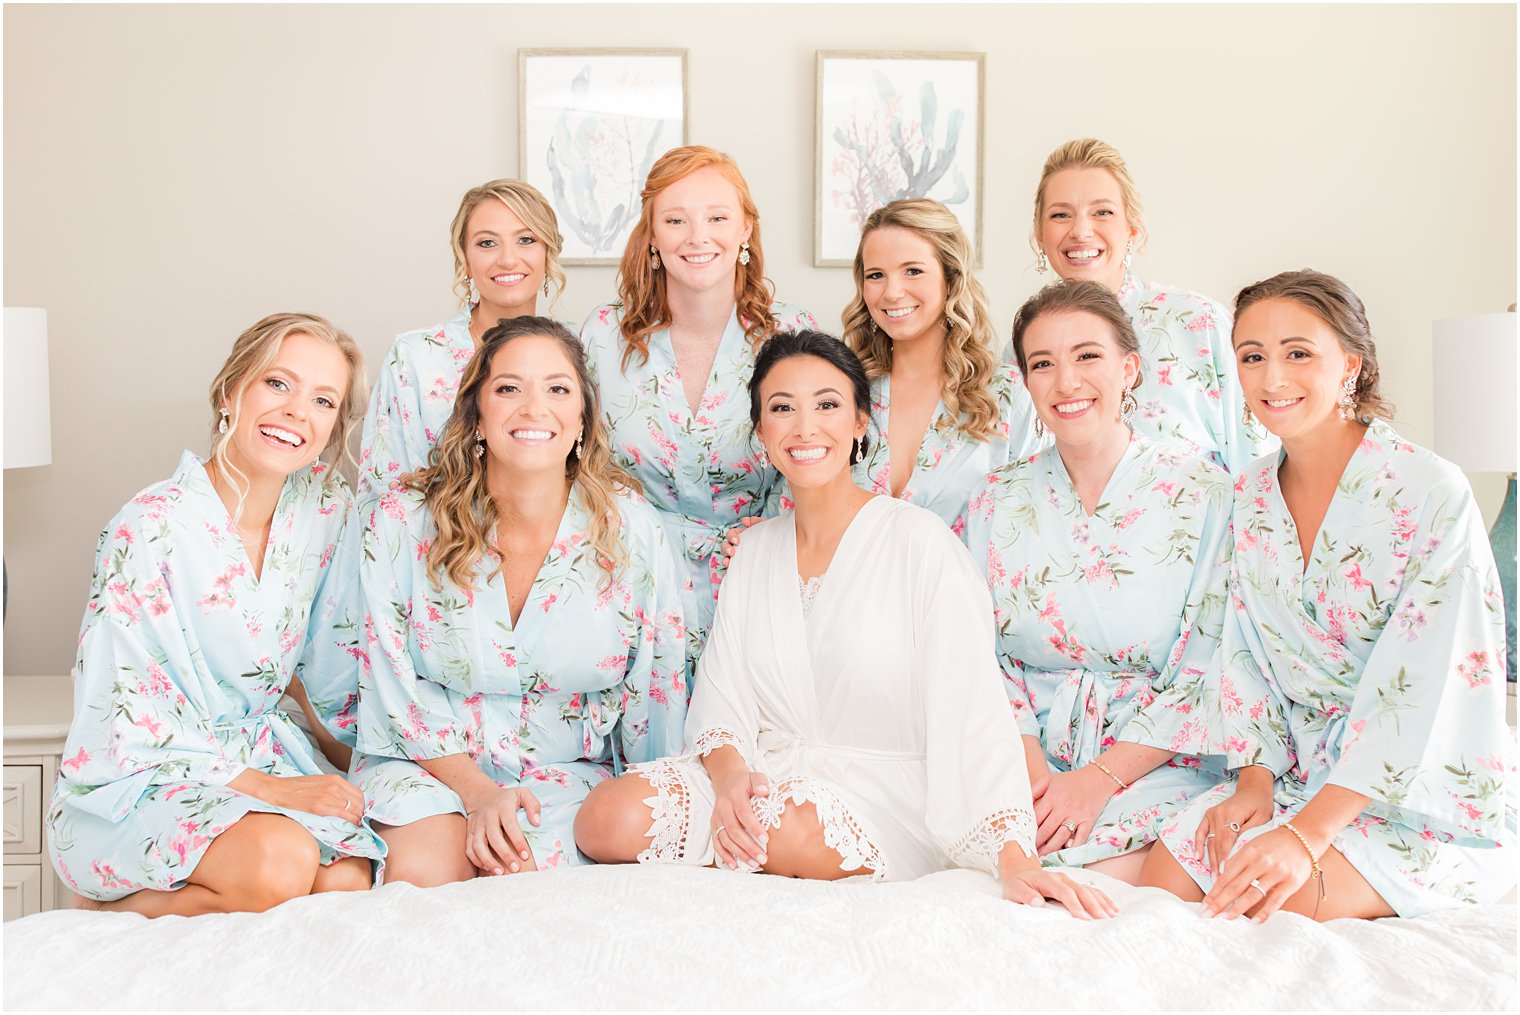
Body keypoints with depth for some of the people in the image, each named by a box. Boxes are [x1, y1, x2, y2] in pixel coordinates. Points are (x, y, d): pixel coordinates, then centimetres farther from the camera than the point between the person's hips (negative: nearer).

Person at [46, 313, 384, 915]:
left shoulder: (324, 505, -1)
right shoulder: (150, 528, -18)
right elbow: (128, 713, -18)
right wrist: (265, 787, -21)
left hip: (253, 750, 6)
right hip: (137, 778, -6)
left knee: (347, 880, -22)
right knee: (281, 864, -33)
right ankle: (105, 902, -7)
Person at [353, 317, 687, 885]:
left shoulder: (630, 529, -6)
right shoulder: (404, 523, -6)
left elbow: (656, 690, 2)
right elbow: (394, 688, -4)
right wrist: (477, 791, -17)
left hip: (571, 774, 0)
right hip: (428, 763, 0)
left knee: (524, 873, -29)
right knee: (422, 871, -30)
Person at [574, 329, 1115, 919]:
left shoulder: (918, 540, -8)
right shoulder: (755, 550, 10)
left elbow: (972, 711, -17)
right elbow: (720, 694, 5)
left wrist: (1016, 860, -28)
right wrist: (729, 773, -18)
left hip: (889, 795, -4)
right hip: (770, 776, 5)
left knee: (790, 828, -38)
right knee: (610, 819, -21)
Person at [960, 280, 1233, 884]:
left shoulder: (1204, 496, -3)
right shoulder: (997, 503, 7)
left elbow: (1206, 675, -6)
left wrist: (1101, 778, -16)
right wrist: (1031, 769, -13)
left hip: (1158, 762, -2)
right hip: (1028, 757, 2)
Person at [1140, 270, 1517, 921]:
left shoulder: (1432, 494, -16)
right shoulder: (1252, 499, 5)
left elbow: (1423, 690, -22)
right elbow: (1250, 658, 9)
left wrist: (1307, 834, -28)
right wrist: (1256, 782, -8)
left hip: (1426, 790, -5)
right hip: (1303, 770, 6)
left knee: (1277, 901, -26)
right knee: (1166, 874, -15)